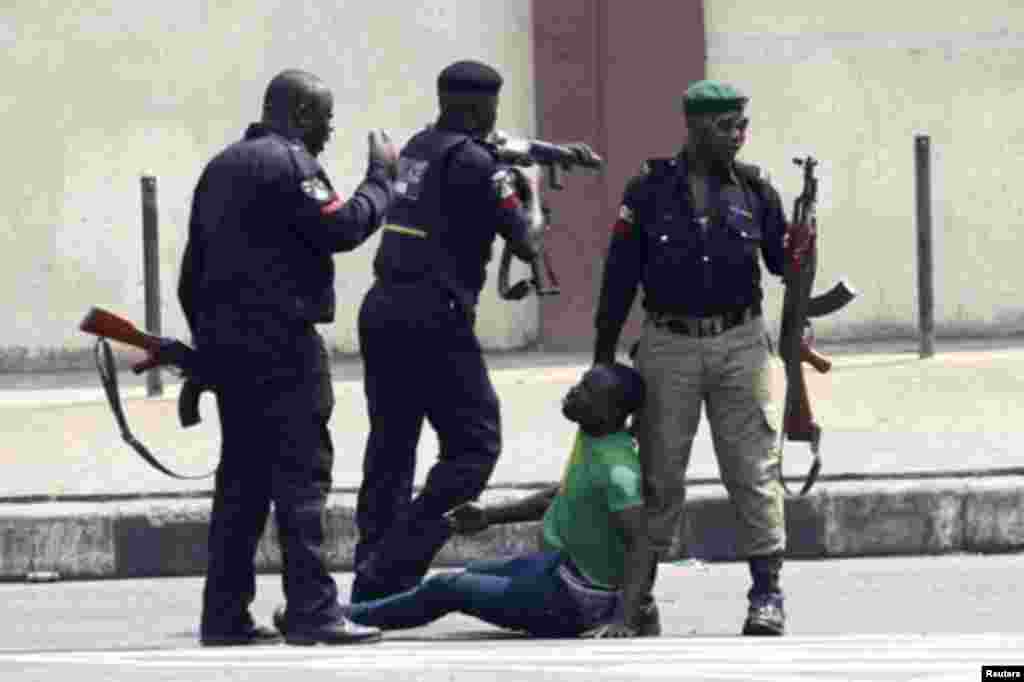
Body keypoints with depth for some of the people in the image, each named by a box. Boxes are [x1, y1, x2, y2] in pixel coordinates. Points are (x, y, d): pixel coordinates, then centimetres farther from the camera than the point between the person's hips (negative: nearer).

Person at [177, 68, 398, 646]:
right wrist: (382, 180, -3)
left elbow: (193, 271, 21)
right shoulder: (288, 164, -10)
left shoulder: (222, 167, 19)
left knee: (241, 478, 12)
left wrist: (206, 345, 23)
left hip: (226, 342, 9)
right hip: (281, 344, -9)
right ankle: (313, 610, -13)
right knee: (302, 474, -9)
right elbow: (342, 228, -17)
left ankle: (225, 614, 11)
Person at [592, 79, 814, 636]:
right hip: (669, 346, -1)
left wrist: (801, 241, -15)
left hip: (740, 344, 1)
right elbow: (620, 276, 1)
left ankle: (767, 591, 0)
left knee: (753, 469, -3)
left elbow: (783, 264, 9)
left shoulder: (753, 190, 3)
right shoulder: (650, 191, -3)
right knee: (659, 474, 5)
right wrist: (603, 356, 2)